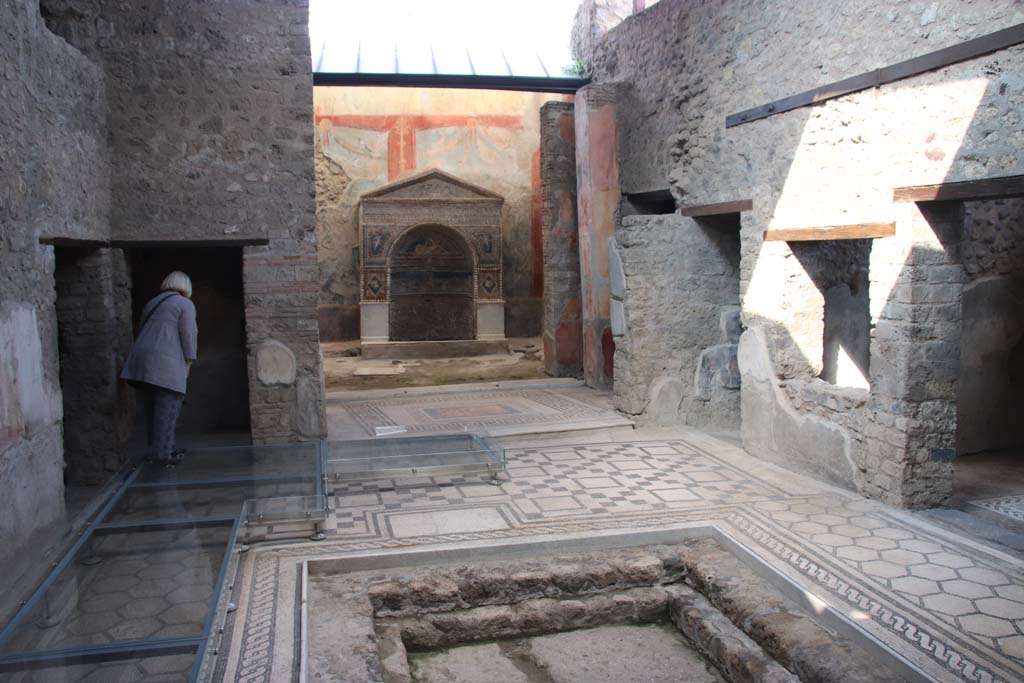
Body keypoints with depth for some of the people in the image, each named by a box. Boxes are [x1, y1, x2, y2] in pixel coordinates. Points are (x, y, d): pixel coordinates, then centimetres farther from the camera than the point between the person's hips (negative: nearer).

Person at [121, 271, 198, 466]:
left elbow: (143, 331, 21)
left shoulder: (152, 303, 24)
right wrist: (188, 362, 2)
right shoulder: (185, 304, 2)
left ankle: (155, 448, 17)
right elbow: (188, 335, -6)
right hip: (165, 362, -7)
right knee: (167, 408, -6)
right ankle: (162, 452, -9)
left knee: (152, 407, 12)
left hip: (141, 358, 8)